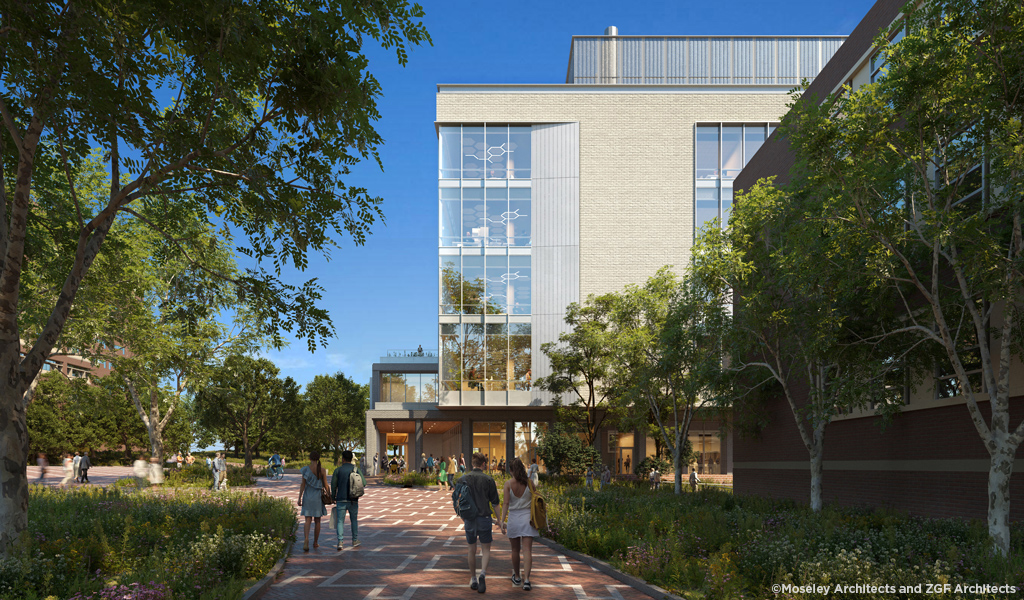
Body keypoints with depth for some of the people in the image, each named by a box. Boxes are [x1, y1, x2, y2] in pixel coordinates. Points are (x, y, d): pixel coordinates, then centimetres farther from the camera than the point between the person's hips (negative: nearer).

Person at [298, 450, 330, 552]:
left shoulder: (306, 469, -5)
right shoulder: (321, 469, -5)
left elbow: (303, 484, -6)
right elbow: (326, 485, -3)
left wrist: (299, 498, -2)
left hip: (307, 497, 0)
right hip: (318, 497, 0)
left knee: (308, 520, 1)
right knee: (317, 521, 14)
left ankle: (306, 540, -22)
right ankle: (315, 543, 23)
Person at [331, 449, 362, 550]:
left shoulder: (338, 470, -2)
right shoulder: (357, 470, 2)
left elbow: (333, 485, -1)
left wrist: (333, 497, 11)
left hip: (341, 499, -1)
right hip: (353, 500, 1)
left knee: (340, 521, 2)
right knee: (354, 520, 17)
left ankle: (340, 542, -11)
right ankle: (355, 541, 23)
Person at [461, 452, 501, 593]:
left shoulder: (463, 479, -2)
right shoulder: (488, 479, -6)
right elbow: (495, 502, -2)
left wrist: (462, 516, 20)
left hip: (469, 519, 2)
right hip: (484, 518, -2)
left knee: (472, 550, 15)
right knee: (485, 549, 7)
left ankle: (473, 579, 22)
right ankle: (482, 573, -17)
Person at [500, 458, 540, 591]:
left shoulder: (508, 484, -7)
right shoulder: (529, 482, -2)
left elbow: (506, 503, -13)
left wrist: (502, 521, -12)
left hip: (514, 517, 0)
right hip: (527, 518, 0)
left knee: (515, 550, 16)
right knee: (527, 550, -2)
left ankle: (516, 577, 31)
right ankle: (526, 580, -13)